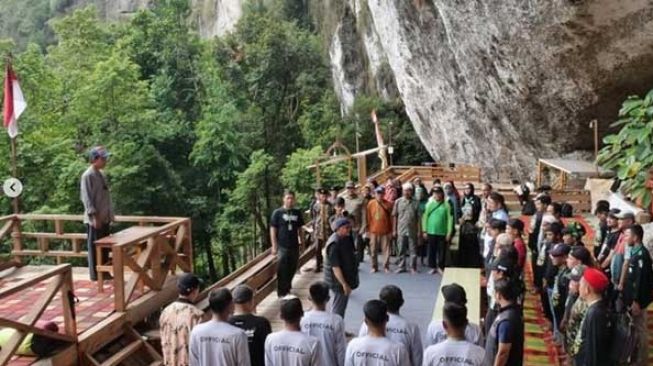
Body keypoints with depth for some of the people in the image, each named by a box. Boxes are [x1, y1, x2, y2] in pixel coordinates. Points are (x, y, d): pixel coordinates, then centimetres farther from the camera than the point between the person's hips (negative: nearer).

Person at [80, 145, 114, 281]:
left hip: (105, 218, 8)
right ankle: (95, 275, 8)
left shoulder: (101, 174, 13)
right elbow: (86, 198, -17)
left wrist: (110, 213, 18)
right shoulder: (88, 176, -13)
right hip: (94, 219, -8)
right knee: (94, 247, 0)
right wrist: (94, 216, -21)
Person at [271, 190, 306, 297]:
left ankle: (287, 289, 30)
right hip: (282, 246, -4)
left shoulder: (297, 213, 5)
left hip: (294, 246, 4)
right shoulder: (278, 212, -6)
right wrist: (274, 246, -9)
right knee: (282, 270, -2)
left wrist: (302, 241, 12)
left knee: (292, 269, 13)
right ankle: (281, 293, 9)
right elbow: (273, 229, -5)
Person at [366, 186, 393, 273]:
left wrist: (391, 230, -1)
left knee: (386, 249, 2)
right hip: (374, 231, 1)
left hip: (385, 231, -1)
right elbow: (368, 218, 3)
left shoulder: (387, 204, -4)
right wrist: (368, 230, 3)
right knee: (373, 250, 5)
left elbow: (390, 218, 0)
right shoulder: (371, 204, -1)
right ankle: (374, 266, 15)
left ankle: (386, 266, 11)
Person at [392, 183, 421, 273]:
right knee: (401, 250, 9)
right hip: (401, 230, 1)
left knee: (413, 250, 6)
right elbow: (394, 216, 4)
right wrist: (394, 229, 2)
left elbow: (418, 218, 2)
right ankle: (401, 267, 20)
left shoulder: (415, 203, 0)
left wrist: (419, 230, -2)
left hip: (412, 231, -1)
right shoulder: (398, 202, 2)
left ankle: (413, 268, 16)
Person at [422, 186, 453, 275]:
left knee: (442, 251, 5)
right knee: (431, 250, 7)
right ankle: (433, 267, 19)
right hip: (431, 232, 1)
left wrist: (449, 232, -8)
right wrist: (424, 231, -1)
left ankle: (440, 267, 18)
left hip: (442, 232, -1)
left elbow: (449, 219, -4)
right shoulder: (429, 204, 2)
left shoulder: (446, 205, -3)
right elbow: (425, 217, 3)